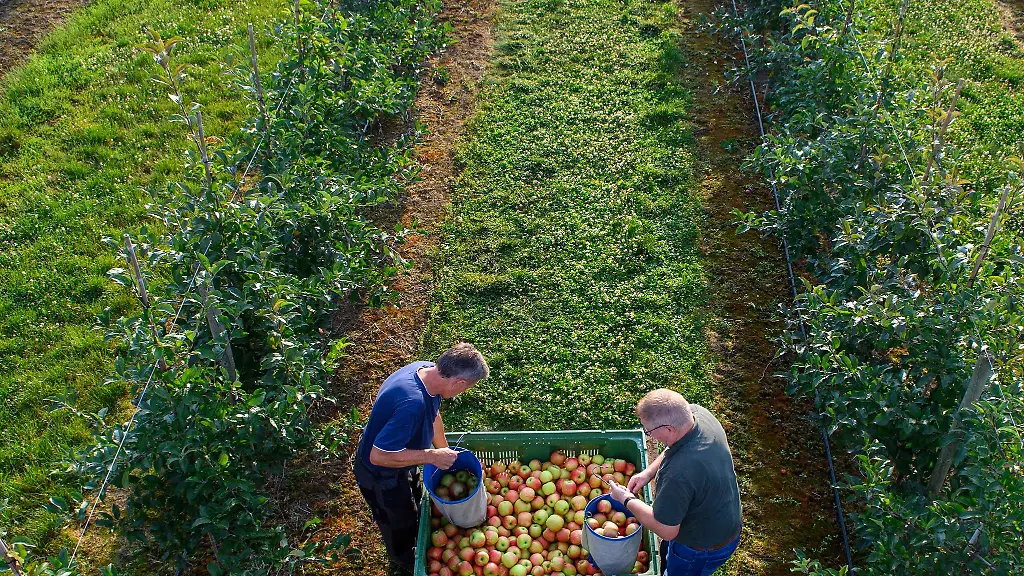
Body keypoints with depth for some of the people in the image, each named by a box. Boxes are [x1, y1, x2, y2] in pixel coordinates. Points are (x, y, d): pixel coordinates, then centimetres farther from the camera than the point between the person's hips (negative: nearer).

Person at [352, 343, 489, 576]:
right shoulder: (412, 403, -45)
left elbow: (433, 414, 4)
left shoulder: (428, 370, -17)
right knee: (400, 527, 18)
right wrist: (432, 456, -31)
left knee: (416, 503, 32)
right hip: (381, 475, -8)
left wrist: (444, 452, 12)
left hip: (401, 461, 8)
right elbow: (378, 456, -38)